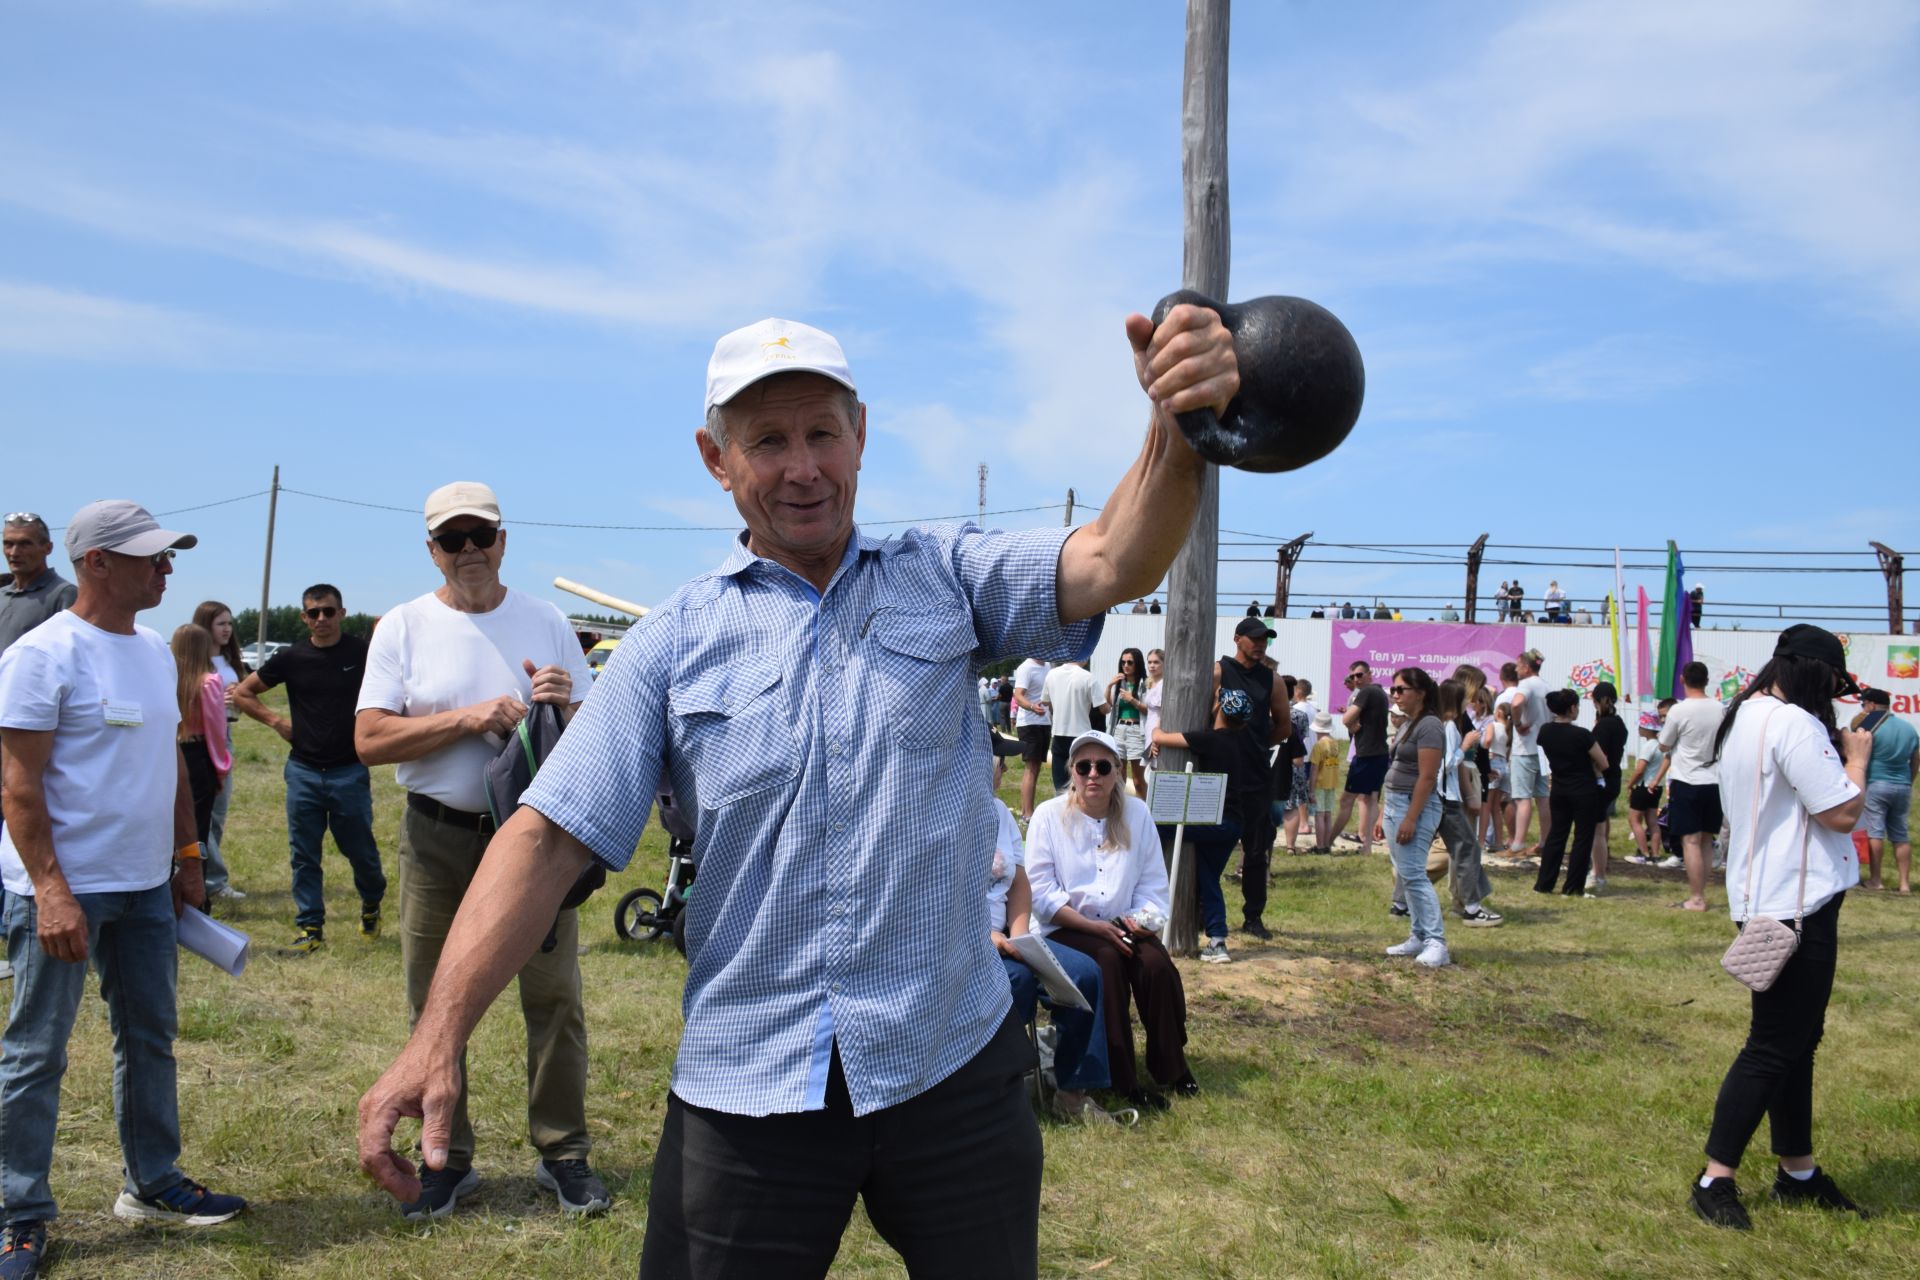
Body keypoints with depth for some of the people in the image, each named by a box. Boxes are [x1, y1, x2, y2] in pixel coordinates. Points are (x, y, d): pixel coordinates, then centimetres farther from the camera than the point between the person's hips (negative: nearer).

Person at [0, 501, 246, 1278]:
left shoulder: (155, 650, 10)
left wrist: (187, 855, 14)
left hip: (144, 886, 8)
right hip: (62, 890, -8)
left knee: (150, 1038, 15)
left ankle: (152, 1184, 29)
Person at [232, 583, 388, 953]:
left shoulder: (362, 652, -2)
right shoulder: (292, 658, 3)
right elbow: (242, 693, 13)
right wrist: (275, 721, 3)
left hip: (350, 771, -2)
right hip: (303, 771, 2)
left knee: (360, 850, 6)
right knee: (303, 856, 5)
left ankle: (371, 905, 32)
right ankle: (310, 927, 15)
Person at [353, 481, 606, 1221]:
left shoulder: (545, 621, 6)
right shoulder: (404, 626, 2)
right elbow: (369, 740, -8)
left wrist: (565, 705, -15)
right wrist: (469, 718, -17)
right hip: (437, 837, 0)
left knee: (554, 996, 2)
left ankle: (563, 1153, 16)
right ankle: (447, 1160, 24)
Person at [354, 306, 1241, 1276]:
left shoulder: (948, 578, 2)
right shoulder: (674, 643, 1)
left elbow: (1114, 561, -14)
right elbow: (550, 836, -4)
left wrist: (1180, 428, -34)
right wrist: (440, 1033, -14)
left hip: (954, 1070, 1)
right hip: (745, 1092, 0)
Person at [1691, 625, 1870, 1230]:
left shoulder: (1745, 715, 11)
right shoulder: (1794, 724, -20)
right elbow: (1842, 813, -20)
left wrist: (1837, 752, 10)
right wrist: (1857, 757, -4)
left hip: (1768, 898, 10)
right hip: (1794, 905, -10)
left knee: (1796, 1039, 18)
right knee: (1774, 1047, -3)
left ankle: (1798, 1172, 30)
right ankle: (1714, 1180, 2)